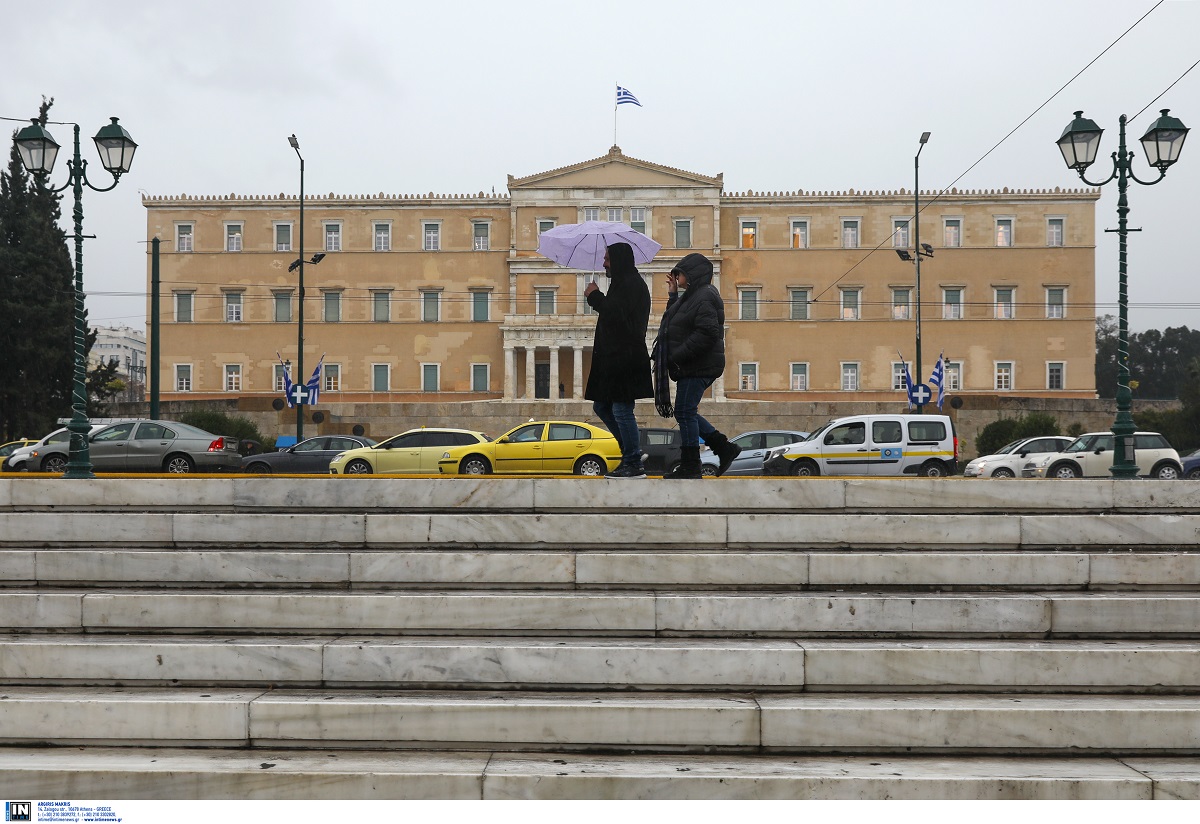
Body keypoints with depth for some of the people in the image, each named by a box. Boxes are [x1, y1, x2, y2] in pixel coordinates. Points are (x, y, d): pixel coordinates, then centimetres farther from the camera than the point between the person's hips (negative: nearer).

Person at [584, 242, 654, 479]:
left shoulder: (632, 284, -12)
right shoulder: (623, 282, 21)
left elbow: (617, 315, -22)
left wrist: (595, 297, -10)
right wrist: (597, 298, 13)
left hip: (625, 359, -11)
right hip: (614, 358, 11)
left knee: (621, 410, -9)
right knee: (602, 406, 14)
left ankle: (634, 464, -3)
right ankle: (630, 453, 20)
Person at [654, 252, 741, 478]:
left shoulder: (705, 297, -15)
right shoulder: (694, 295, 18)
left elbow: (707, 333, -25)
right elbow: (680, 323, 27)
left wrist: (677, 356, -23)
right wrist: (673, 295, 18)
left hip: (698, 367, -11)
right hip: (693, 366, 11)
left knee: (685, 413, -7)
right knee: (686, 413, 13)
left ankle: (690, 467, -1)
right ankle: (724, 448, 17)